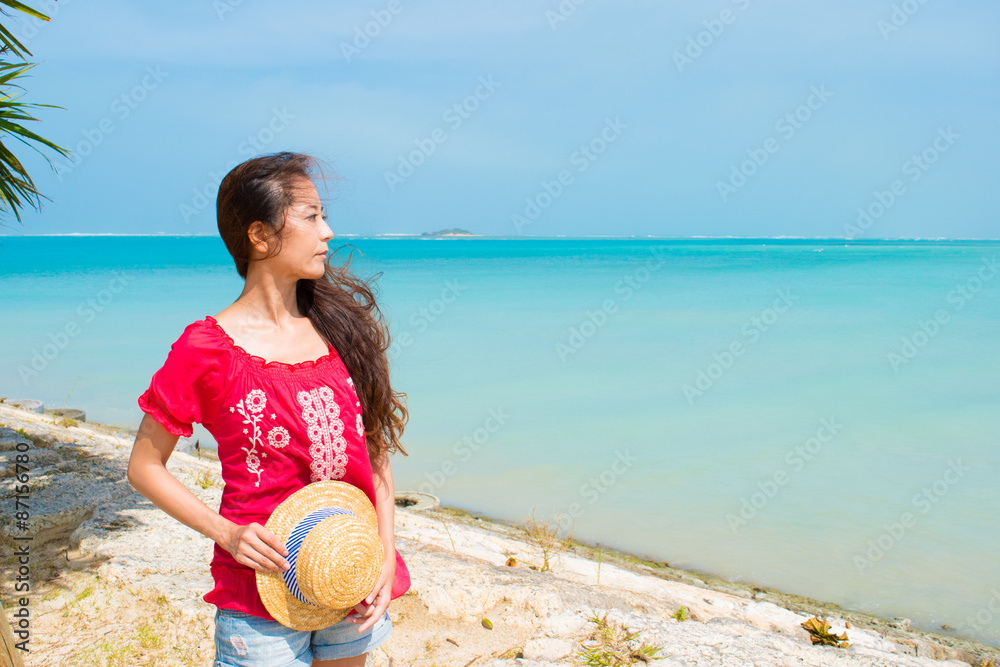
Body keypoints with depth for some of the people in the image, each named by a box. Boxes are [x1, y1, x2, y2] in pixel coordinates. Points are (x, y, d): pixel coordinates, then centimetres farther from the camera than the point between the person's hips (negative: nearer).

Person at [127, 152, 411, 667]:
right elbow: (144, 467, -3)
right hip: (264, 586, -4)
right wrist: (225, 532, -15)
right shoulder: (205, 349, -12)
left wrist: (386, 552, -4)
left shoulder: (339, 326, 0)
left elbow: (375, 450, 4)